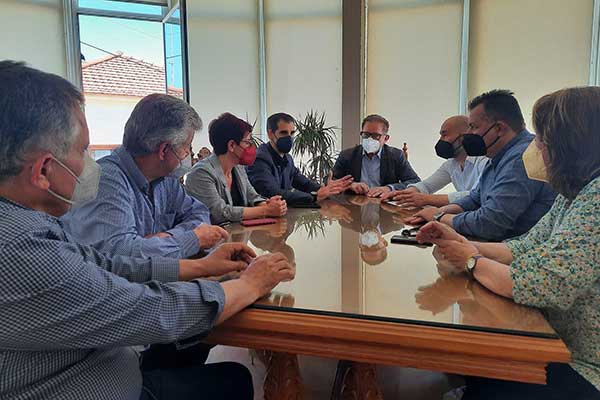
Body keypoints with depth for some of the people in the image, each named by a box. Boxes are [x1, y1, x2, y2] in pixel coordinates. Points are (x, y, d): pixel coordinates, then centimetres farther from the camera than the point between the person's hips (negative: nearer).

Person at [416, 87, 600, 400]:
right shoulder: (574, 194, 5)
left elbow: (544, 286, -32)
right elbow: (525, 249, 8)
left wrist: (472, 261, -15)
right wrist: (463, 244, -8)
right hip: (564, 348, 7)